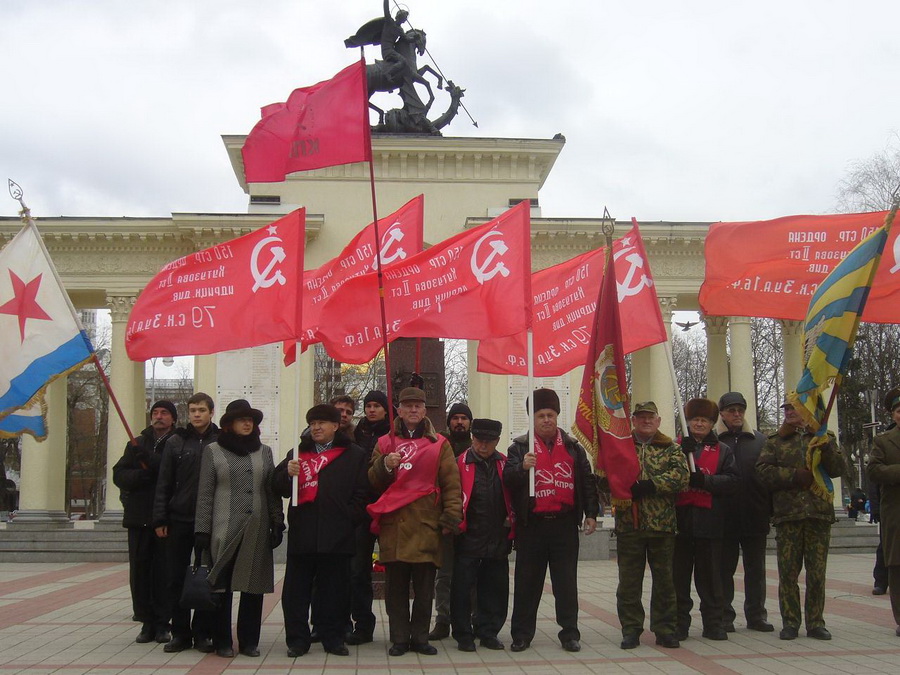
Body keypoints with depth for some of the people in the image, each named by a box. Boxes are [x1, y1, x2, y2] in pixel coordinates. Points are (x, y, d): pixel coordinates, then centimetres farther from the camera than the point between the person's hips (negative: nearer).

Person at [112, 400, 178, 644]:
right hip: (139, 518, 4)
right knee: (139, 571, 5)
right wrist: (139, 475, -12)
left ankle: (162, 624, 7)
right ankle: (147, 622, 13)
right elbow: (119, 474, 8)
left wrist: (151, 460, -21)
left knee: (164, 572, -1)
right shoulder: (137, 443, 15)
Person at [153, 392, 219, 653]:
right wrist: (160, 519, -1)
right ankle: (180, 632, 15)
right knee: (176, 578, 5)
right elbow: (164, 483, 4)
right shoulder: (175, 442, 5)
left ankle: (203, 632, 14)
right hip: (179, 520, 2)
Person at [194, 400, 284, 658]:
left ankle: (249, 640, 14)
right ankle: (222, 641, 12)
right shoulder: (213, 451, 4)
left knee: (253, 584, 4)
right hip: (224, 530, -2)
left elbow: (272, 491, 11)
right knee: (222, 585, 1)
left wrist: (277, 524, 4)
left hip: (257, 530, 2)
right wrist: (202, 530, -4)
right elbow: (205, 494, 1)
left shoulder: (264, 452, 12)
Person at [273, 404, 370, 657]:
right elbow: (278, 487, 12)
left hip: (337, 534, -2)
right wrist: (288, 473, -9)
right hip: (301, 532, 3)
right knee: (296, 589, 3)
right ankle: (297, 639, 11)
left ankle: (333, 638, 14)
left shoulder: (354, 454, 8)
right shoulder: (298, 453, 18)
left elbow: (362, 491, 3)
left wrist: (348, 519, -7)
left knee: (334, 588, 4)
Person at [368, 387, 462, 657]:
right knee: (396, 586, 3)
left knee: (424, 586, 3)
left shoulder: (439, 444, 10)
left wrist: (451, 516, -6)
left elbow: (451, 483, 4)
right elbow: (372, 481, 11)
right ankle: (399, 639, 12)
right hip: (393, 525, 1)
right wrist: (385, 466, -8)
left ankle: (420, 638, 14)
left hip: (426, 524, -1)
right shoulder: (385, 443, 15)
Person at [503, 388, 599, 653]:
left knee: (567, 581, 5)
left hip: (565, 524, 1)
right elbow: (507, 479, -7)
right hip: (532, 524, -1)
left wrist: (591, 513, 7)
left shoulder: (573, 447, 9)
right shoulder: (520, 447, 3)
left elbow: (586, 481, 12)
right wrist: (522, 467, -27)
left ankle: (569, 632, 14)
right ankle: (521, 634, 13)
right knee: (527, 581, 5)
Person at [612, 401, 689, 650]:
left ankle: (664, 629, 18)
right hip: (629, 524, 0)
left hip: (662, 524, 0)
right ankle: (631, 629, 13)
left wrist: (651, 485, -18)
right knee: (629, 580, 4)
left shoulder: (671, 448, 8)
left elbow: (681, 475, -8)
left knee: (664, 579, 7)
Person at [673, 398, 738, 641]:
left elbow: (730, 482, -2)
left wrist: (704, 479, -16)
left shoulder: (723, 451, 11)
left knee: (710, 576, 6)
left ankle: (713, 623, 15)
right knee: (679, 576, 3)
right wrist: (684, 452, -17)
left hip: (709, 521, 0)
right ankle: (679, 624, 10)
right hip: (681, 519, 0)